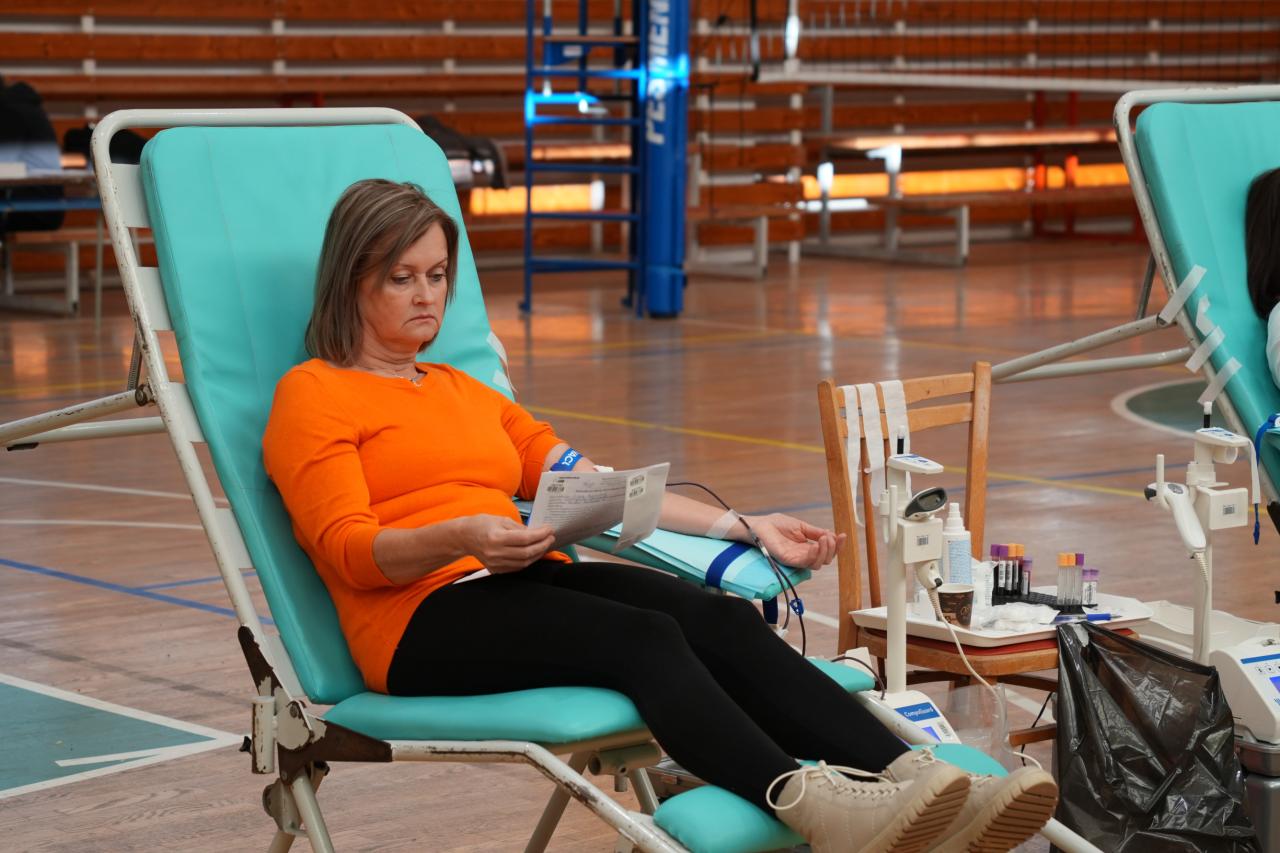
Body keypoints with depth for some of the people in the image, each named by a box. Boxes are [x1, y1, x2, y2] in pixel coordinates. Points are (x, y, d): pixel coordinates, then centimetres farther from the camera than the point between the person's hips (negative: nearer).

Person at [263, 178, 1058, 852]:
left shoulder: (467, 392, 29)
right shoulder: (313, 395, 8)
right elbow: (349, 553, -6)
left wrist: (742, 525, 10)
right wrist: (462, 538, -26)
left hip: (532, 583, 6)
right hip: (426, 616, -6)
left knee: (723, 620, -24)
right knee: (645, 638, -34)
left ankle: (913, 780, -43)